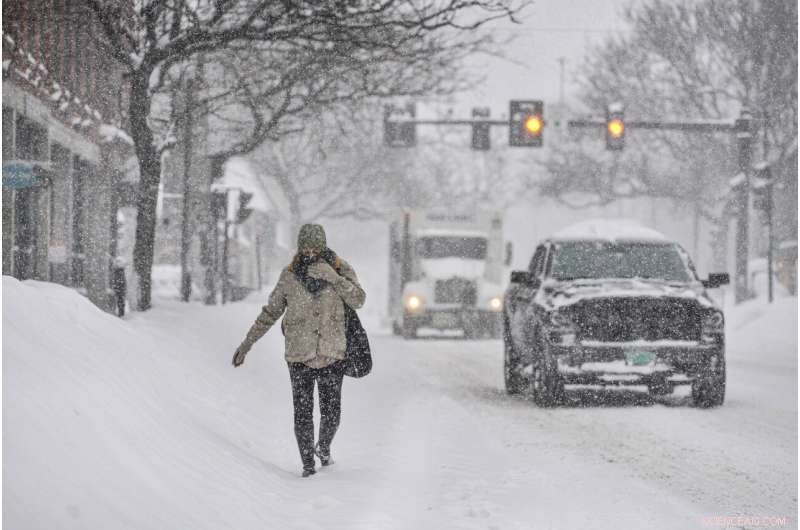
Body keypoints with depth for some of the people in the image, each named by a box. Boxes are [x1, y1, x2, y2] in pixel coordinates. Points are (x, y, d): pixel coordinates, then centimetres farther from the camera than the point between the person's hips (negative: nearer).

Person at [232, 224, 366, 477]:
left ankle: (323, 448, 36)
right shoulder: (289, 276, 0)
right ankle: (308, 464, 12)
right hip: (299, 357, 0)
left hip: (332, 355, 0)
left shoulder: (340, 270, -1)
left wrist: (333, 277, -29)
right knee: (303, 414, -2)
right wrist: (247, 343, 10)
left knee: (331, 414, 7)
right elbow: (270, 313, 10)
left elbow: (358, 300, -16)